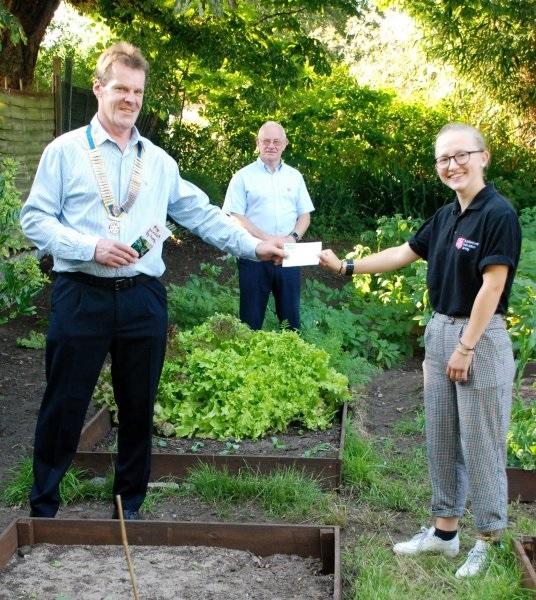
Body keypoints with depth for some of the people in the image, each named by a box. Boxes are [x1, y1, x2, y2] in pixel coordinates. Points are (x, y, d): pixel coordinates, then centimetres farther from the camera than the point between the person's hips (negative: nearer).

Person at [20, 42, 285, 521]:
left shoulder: (158, 161, 12)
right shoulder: (66, 151, 1)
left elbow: (201, 213, 10)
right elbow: (35, 218, -4)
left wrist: (254, 246, 2)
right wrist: (91, 247, -16)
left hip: (143, 298, 4)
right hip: (81, 296, -3)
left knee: (138, 405, 11)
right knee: (64, 404, 3)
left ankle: (130, 503, 27)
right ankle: (43, 506, 19)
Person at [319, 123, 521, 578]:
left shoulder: (498, 214, -14)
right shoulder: (445, 216, 9)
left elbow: (492, 287, -17)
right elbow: (403, 254, 19)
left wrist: (465, 347, -17)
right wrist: (345, 266, 16)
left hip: (480, 337, -8)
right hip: (439, 331, 8)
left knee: (480, 444, 0)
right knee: (441, 439, 14)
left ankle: (490, 541, 15)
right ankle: (445, 530, 26)